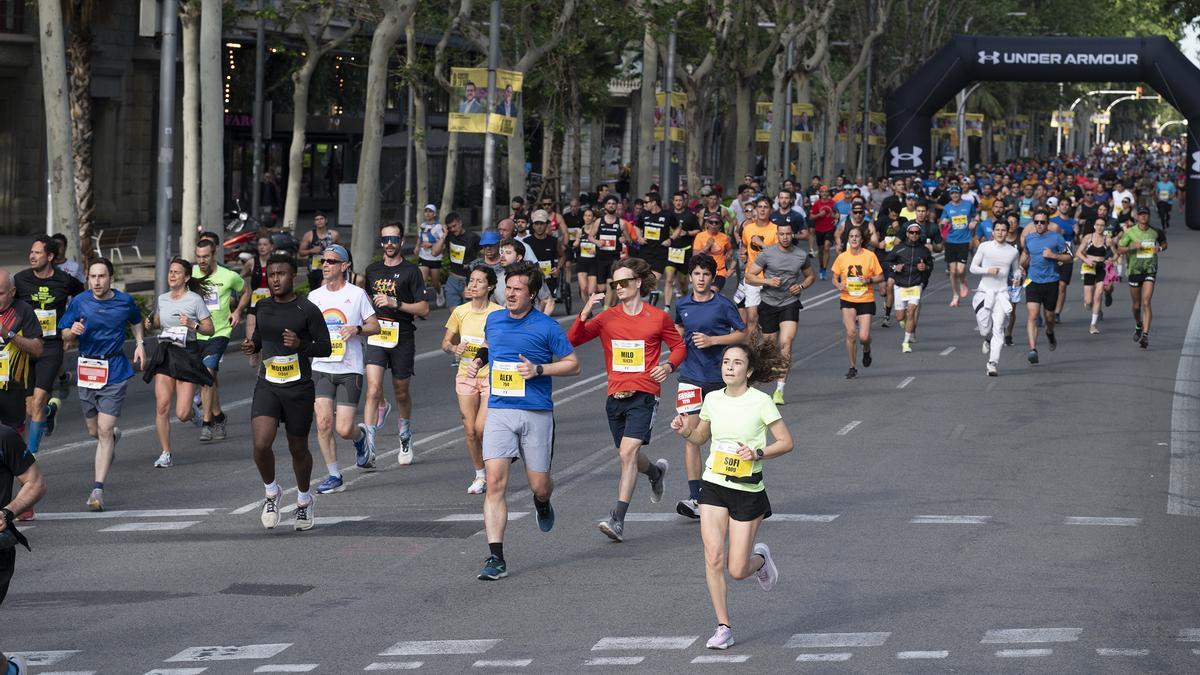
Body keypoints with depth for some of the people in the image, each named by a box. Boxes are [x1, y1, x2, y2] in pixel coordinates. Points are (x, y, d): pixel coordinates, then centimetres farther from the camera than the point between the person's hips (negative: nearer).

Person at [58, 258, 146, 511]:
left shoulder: (124, 301, -1)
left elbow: (136, 321, 22)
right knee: (93, 431, 13)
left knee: (104, 431, -10)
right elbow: (64, 336, 3)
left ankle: (98, 489, -11)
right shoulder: (79, 302, -3)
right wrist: (73, 331, -19)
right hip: (86, 370, 2)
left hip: (115, 370, -2)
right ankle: (113, 436, 51)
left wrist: (140, 344, 9)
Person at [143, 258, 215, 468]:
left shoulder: (195, 300, -4)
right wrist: (149, 325, 4)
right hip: (164, 354, 4)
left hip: (187, 355, -4)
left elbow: (209, 329, -2)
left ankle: (195, 410, 32)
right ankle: (165, 454, -1)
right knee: (162, 405, -9)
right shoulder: (162, 299, 9)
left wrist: (192, 324, -18)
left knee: (182, 414, -7)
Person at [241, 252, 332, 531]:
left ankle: (304, 500, 36)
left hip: (299, 389, -3)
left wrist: (300, 344, -24)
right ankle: (271, 492, 9)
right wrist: (252, 345, 0)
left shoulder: (308, 310, -8)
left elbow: (326, 348, -6)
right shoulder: (263, 306, 6)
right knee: (261, 444, -17)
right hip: (267, 386, 3)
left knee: (298, 449, 11)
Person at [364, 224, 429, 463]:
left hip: (402, 337, -2)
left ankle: (405, 438, 36)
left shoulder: (411, 271, -3)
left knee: (401, 393, 12)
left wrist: (395, 303, -17)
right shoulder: (372, 270, 11)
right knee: (373, 390, -14)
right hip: (376, 337, 2)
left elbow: (424, 309, -7)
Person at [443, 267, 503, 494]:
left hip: (491, 376, -3)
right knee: (470, 430, 3)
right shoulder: (460, 312, 2)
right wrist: (454, 348, -11)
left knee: (481, 428, -14)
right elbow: (446, 342, 11)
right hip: (466, 375, 3)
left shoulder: (499, 313, -9)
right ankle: (479, 476, 21)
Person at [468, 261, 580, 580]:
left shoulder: (546, 327, -4)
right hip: (499, 412, 2)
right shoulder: (493, 320, 9)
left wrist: (539, 369, -11)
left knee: (539, 485, 5)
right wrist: (478, 360, 10)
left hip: (536, 413, -2)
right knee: (495, 482, -12)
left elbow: (573, 364, 2)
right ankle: (496, 558, -13)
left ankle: (542, 503, 46)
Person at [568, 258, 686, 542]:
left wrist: (669, 366, -6)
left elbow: (679, 346, 14)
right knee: (629, 457, 17)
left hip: (644, 395, -5)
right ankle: (656, 471, 52)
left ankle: (618, 519, -22)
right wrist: (585, 313, -16)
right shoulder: (607, 318, 5)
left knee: (627, 452, -19)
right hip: (615, 396, 5)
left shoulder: (658, 318, 0)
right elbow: (572, 340, -2)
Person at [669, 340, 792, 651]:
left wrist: (758, 453, -22)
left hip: (748, 490, -3)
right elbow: (701, 436, 19)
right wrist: (684, 430, -2)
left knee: (737, 570, -3)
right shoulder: (713, 399, 3)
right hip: (714, 486, 3)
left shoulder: (760, 401, -10)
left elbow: (786, 442, -6)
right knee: (713, 558, -10)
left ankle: (759, 558, 33)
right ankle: (723, 627, 2)